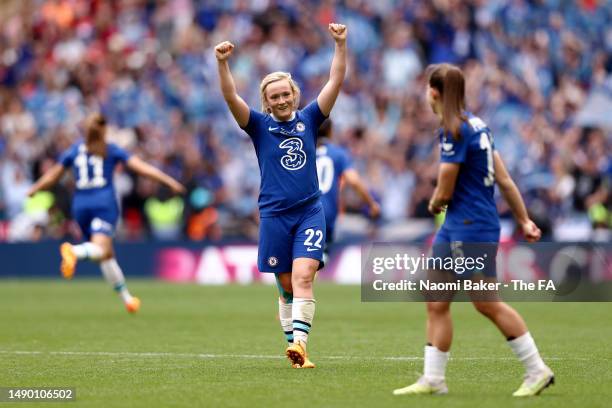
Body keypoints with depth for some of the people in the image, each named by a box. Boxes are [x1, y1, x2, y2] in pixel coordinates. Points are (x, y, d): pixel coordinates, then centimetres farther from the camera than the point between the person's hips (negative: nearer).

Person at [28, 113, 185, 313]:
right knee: (100, 250, -22)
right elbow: (142, 167, 3)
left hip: (81, 205, 4)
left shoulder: (74, 150, 14)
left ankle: (127, 298, 16)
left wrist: (34, 190, 34)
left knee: (107, 255, 14)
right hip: (105, 202, -4)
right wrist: (168, 180, 7)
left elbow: (52, 176, 18)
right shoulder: (111, 150, 8)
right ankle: (74, 251, -54)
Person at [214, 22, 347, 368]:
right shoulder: (260, 126, 2)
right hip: (275, 216, 0)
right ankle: (296, 348, 14)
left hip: (310, 212, 0)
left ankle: (299, 343, -27)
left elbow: (336, 82, -1)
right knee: (287, 287, 6)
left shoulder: (309, 119, 6)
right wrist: (223, 63, -26)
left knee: (303, 277, -17)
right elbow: (231, 97, -11)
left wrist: (341, 45, -12)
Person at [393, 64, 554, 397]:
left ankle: (537, 371, 6)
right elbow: (503, 179, 14)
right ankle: (433, 379, 10)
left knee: (487, 303, -3)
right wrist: (524, 220, 18)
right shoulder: (476, 125, 11)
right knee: (436, 303, 8)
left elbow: (444, 193, -15)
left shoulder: (454, 132, -17)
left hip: (472, 229, -9)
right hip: (456, 228, 9)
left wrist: (434, 205, 8)